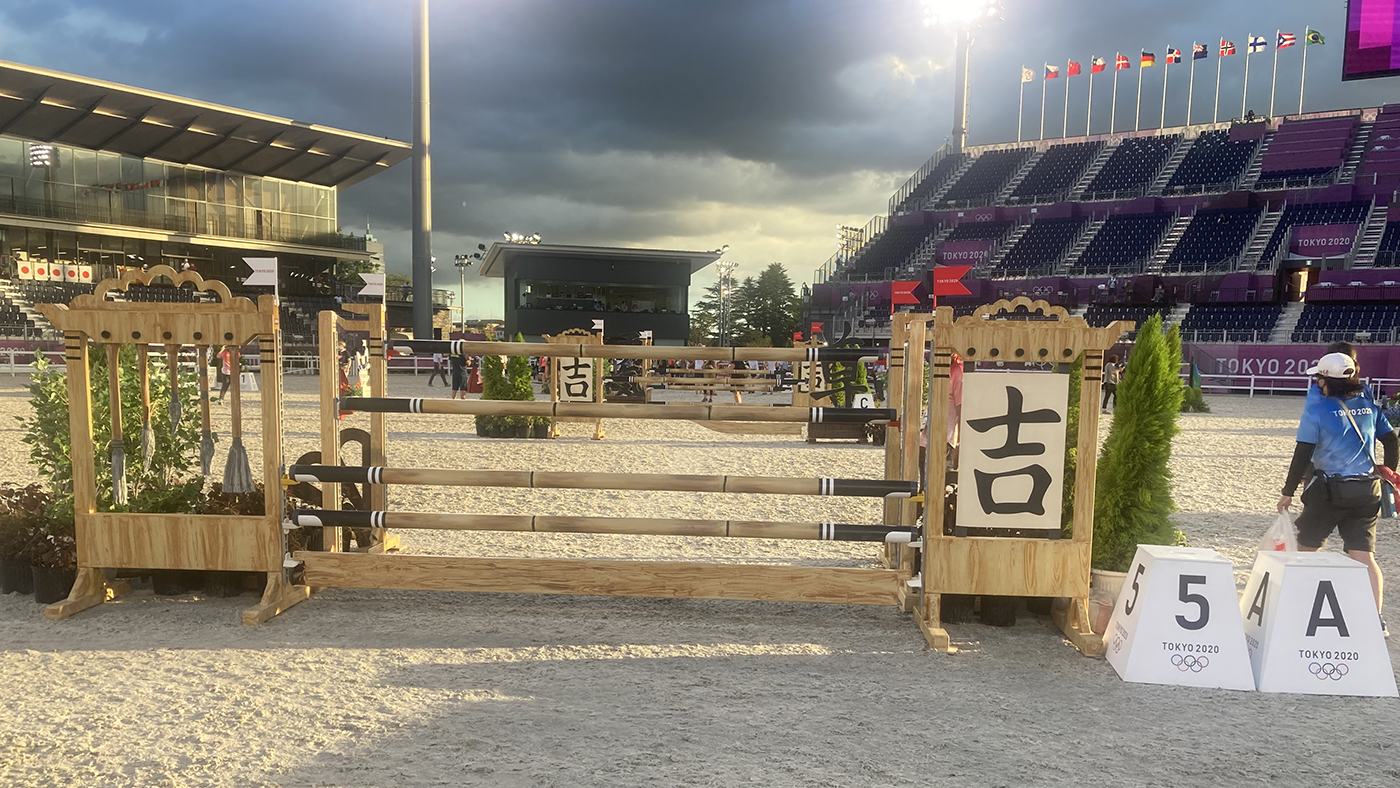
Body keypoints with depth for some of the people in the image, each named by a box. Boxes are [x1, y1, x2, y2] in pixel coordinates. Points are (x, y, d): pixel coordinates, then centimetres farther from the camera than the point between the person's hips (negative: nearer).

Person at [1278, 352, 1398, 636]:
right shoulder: (1369, 405, 6)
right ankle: (1376, 618, -4)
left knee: (1307, 547, 13)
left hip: (1330, 489, -4)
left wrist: (1288, 492, -4)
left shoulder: (1316, 409, -9)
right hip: (1368, 490, 4)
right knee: (1364, 555, 5)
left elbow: (1302, 455, -11)